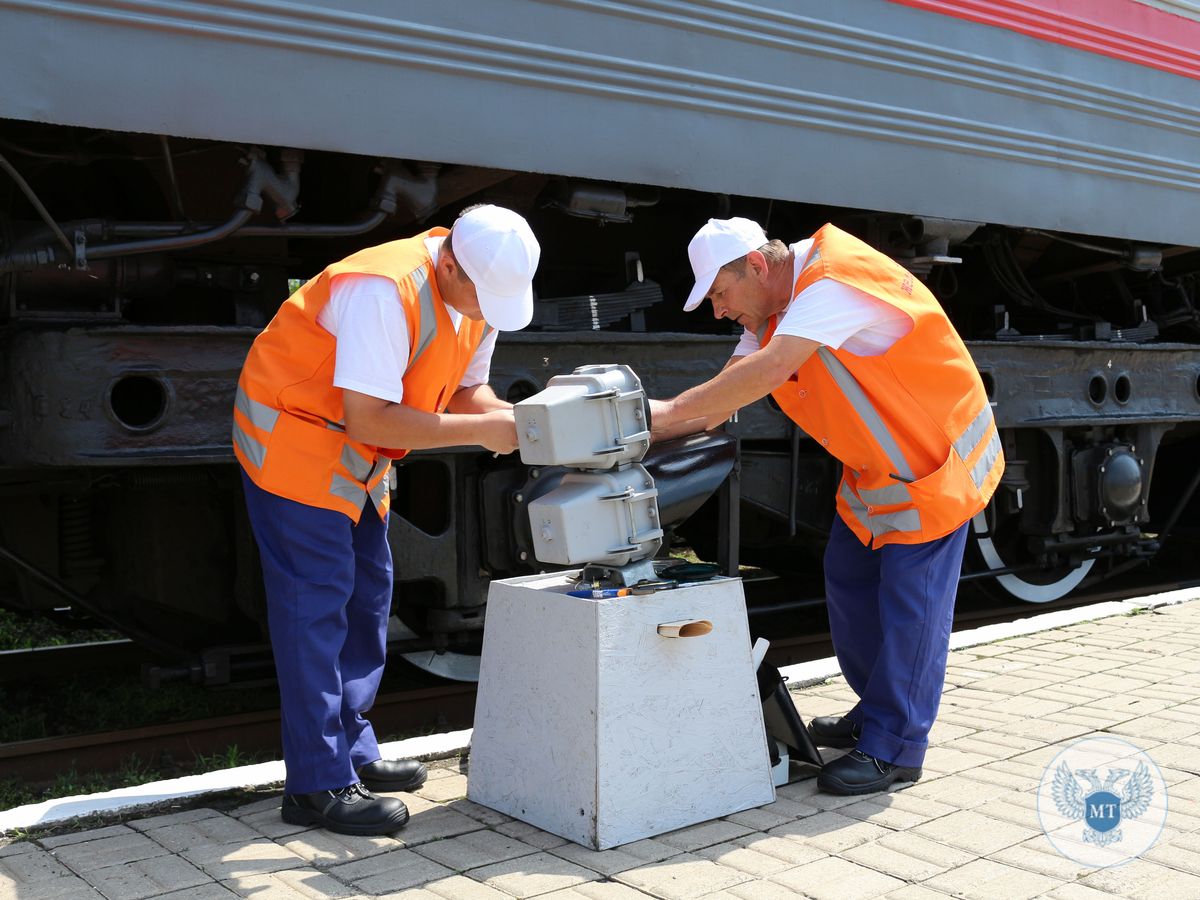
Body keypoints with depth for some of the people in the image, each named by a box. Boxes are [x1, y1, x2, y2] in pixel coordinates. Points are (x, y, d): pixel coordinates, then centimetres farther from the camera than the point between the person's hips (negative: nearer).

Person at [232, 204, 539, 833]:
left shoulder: (478, 294, -4)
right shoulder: (384, 291, -32)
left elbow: (467, 387, 4)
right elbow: (368, 418, -34)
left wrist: (505, 417, -17)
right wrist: (479, 430, -31)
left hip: (356, 454, 9)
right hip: (293, 435, -9)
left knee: (367, 592, 12)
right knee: (316, 601, -10)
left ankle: (352, 750, 23)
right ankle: (317, 786, -5)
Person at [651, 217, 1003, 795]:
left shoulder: (835, 282, -27)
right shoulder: (774, 317, 3)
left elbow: (768, 370, -37)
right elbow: (721, 401, -1)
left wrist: (670, 411, -32)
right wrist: (647, 427, -16)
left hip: (934, 462, -9)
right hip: (875, 467, 9)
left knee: (907, 602, -6)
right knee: (849, 581, 11)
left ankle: (894, 748, 3)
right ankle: (876, 713, 27)